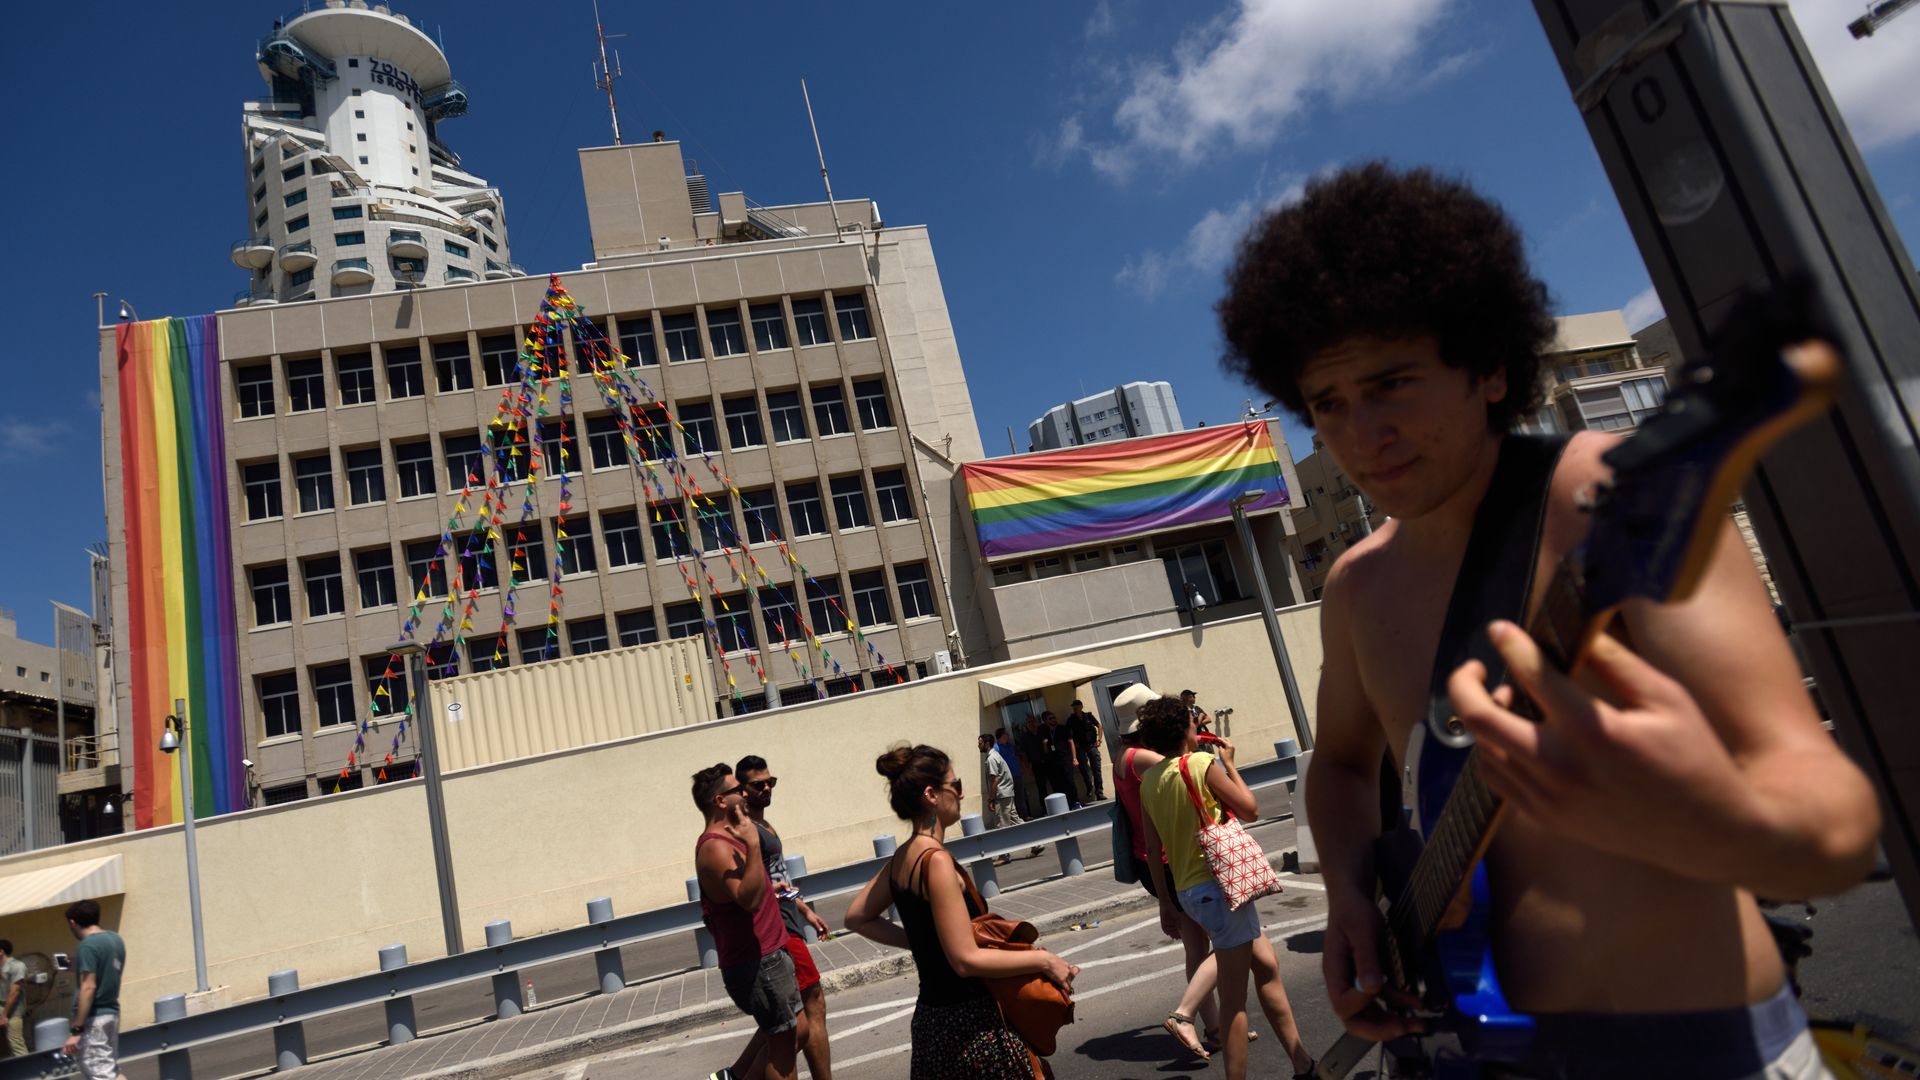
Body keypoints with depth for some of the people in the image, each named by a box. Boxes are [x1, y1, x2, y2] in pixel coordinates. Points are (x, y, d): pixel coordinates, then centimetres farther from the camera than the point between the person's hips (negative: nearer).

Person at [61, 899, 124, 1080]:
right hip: (111, 1012, 9)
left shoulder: (88, 945, -15)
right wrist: (78, 968, 29)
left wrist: (76, 1030, -21)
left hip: (94, 1018, -8)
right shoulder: (115, 939, 10)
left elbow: (88, 988, -21)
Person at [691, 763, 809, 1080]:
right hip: (756, 963, -10)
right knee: (783, 1044, 1)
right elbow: (749, 899, -32)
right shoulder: (715, 847, -19)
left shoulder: (729, 839, 15)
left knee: (798, 1032, 16)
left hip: (769, 956, 10)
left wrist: (770, 888, 19)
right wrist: (752, 845, -33)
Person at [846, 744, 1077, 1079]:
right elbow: (966, 960, -22)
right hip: (967, 1025, -9)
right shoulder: (936, 861, -21)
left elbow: (858, 917, 17)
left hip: (930, 1017, 9)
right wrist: (1044, 960, -14)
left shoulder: (902, 858, 4)